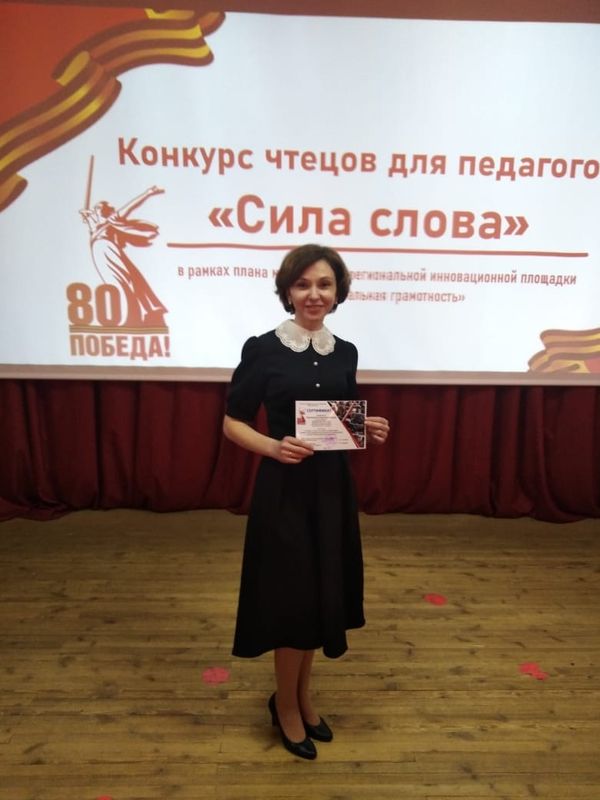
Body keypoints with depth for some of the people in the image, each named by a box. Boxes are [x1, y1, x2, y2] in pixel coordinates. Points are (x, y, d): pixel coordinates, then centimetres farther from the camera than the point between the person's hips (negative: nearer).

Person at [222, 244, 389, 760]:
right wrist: (274, 447, -23)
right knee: (293, 597, 5)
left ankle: (302, 694, 40)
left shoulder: (345, 353, 5)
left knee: (323, 595, 16)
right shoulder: (263, 349, -10)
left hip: (333, 489, 5)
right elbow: (233, 423, -6)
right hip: (284, 491, -5)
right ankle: (286, 704, 33)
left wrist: (369, 431, -6)